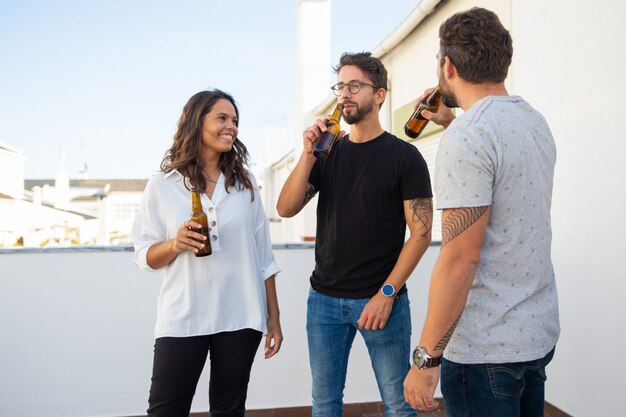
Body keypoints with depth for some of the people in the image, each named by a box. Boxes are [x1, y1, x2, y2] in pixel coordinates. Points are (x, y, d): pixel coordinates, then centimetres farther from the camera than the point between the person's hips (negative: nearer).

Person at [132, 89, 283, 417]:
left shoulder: (245, 184, 6)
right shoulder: (162, 186, -2)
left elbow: (264, 257, 8)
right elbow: (144, 256, 1)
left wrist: (273, 318, 7)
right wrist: (174, 244, -20)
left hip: (240, 319, 2)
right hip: (181, 320, -2)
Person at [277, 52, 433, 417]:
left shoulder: (404, 156, -3)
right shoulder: (328, 152, 9)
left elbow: (421, 233, -8)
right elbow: (286, 208, 0)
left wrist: (387, 293, -14)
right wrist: (308, 154, -12)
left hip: (381, 300, -4)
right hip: (324, 299, 4)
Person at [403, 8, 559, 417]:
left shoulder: (468, 135, -20)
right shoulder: (535, 121, 8)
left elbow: (460, 258, -24)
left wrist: (426, 358, -19)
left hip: (486, 349, -9)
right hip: (540, 331, 9)